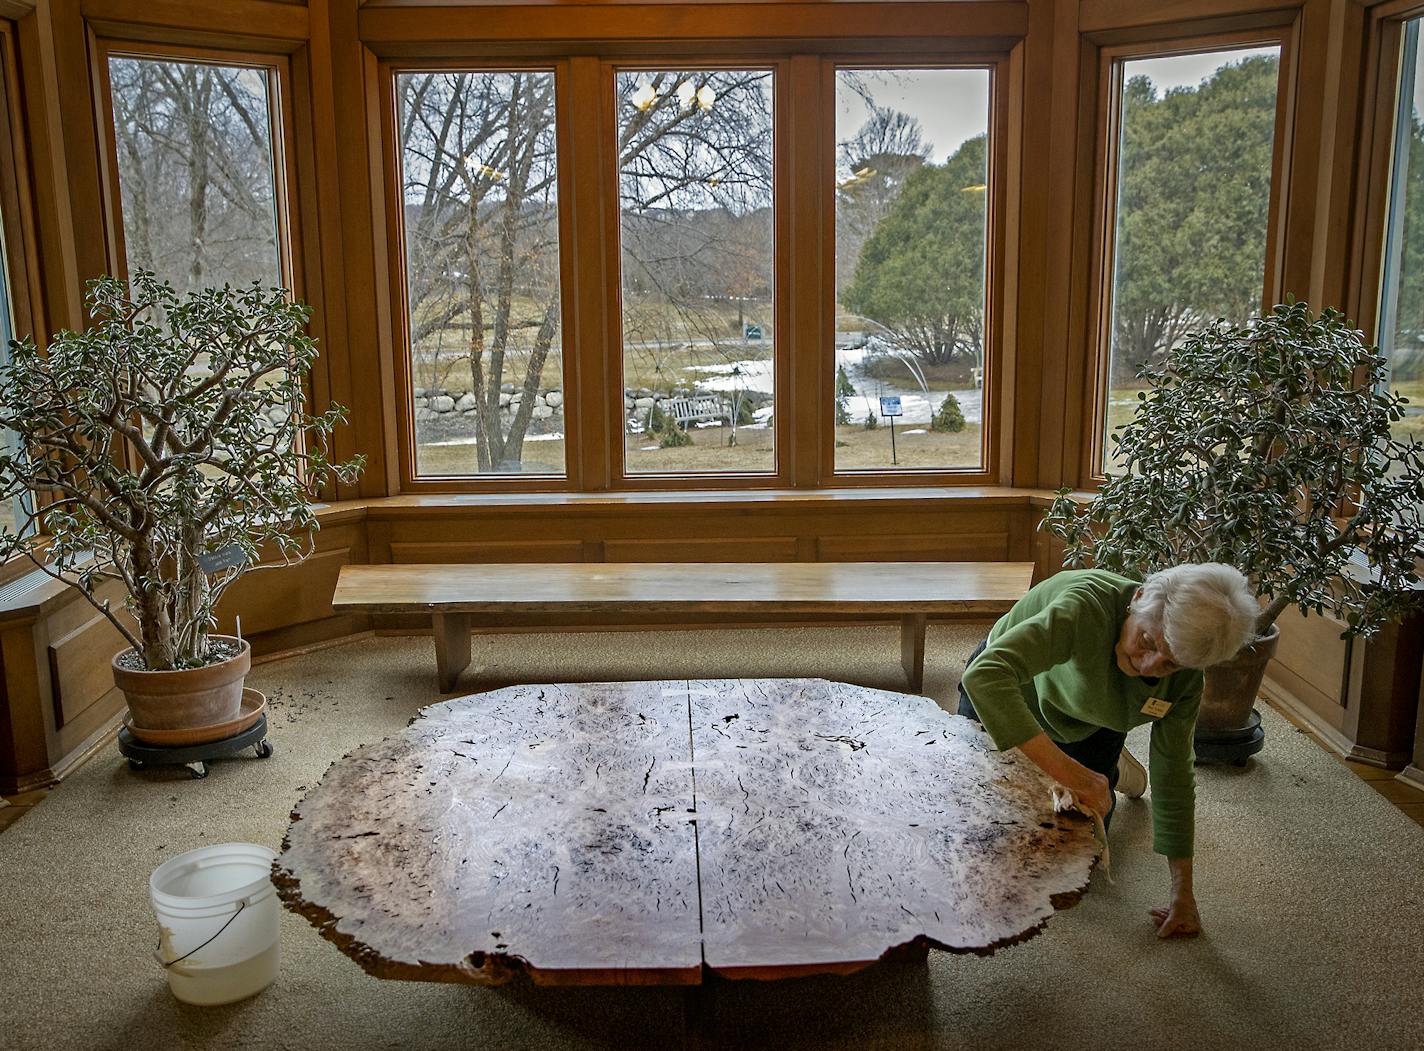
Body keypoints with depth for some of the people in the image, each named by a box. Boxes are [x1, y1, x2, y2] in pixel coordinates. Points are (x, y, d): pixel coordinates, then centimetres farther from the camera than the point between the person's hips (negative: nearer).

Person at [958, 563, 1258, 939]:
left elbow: (1173, 776, -15)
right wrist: (1068, 770, -61)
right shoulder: (1087, 607, -45)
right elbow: (984, 675, -58)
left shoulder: (1185, 678, -26)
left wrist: (1183, 893, -13)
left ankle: (1112, 768, 32)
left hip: (1090, 730, 3)